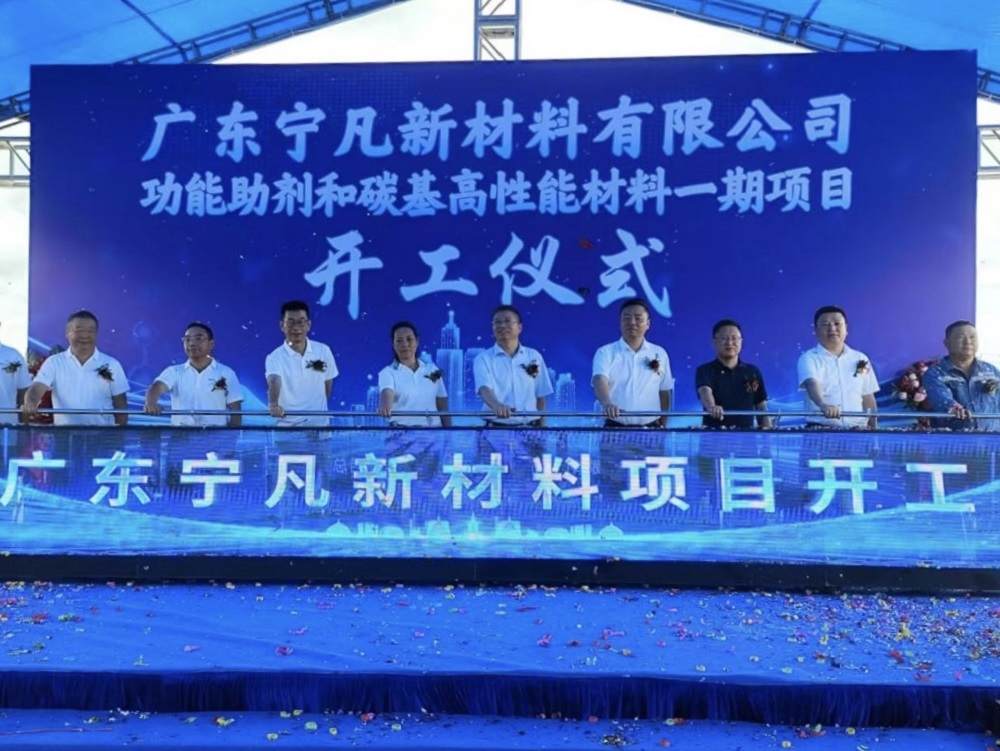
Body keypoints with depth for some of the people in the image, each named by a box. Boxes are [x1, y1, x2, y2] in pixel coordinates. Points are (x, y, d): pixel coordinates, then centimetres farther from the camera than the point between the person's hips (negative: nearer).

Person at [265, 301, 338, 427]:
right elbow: (274, 382, -30)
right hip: (288, 426, -2)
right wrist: (273, 404, -48)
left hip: (319, 424, 2)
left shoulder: (323, 351, 0)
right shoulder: (275, 357, -10)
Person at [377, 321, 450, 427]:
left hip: (434, 429, 3)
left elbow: (442, 407, 11)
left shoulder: (432, 369, 9)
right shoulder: (388, 372, -1)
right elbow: (387, 392, -23)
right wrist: (385, 406, -44)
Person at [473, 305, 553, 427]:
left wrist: (542, 428, 5)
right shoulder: (484, 359, -2)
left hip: (530, 426, 3)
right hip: (497, 427, -2)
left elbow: (540, 396, 12)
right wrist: (497, 405, -41)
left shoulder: (534, 356, 8)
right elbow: (484, 388, -20)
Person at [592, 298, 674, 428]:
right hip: (615, 427, -2)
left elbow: (665, 392, 14)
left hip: (650, 427, 2)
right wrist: (607, 403, -39)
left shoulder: (659, 354, 8)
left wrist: (663, 426, 9)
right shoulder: (606, 352, -1)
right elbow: (600, 381, -19)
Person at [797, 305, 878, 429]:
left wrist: (873, 430, 11)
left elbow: (868, 398, 17)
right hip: (820, 430, -4)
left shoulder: (860, 359, 11)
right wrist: (823, 405, -44)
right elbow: (811, 383, -24)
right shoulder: (809, 358, -4)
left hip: (857, 429, 4)